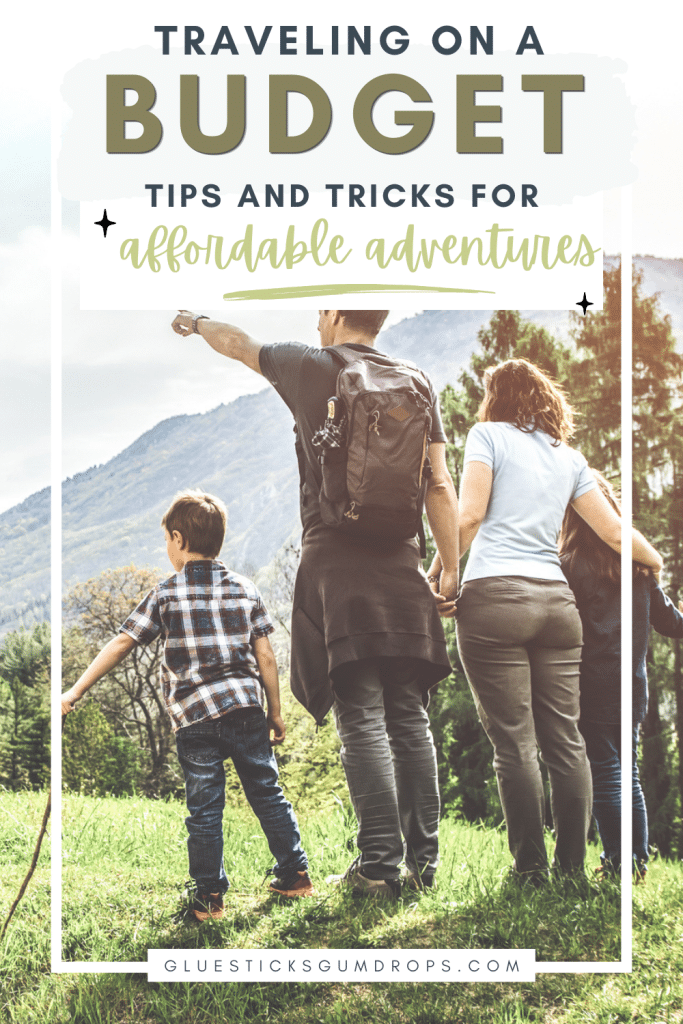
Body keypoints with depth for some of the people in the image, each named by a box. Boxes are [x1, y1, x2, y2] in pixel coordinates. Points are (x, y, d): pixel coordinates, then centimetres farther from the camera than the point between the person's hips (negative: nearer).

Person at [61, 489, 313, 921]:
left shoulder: (166, 595, -1)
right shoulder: (246, 589, 6)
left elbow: (120, 645, -1)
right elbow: (266, 658, 6)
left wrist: (75, 692, 5)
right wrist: (276, 712, 16)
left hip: (195, 716, -2)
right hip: (246, 708, 2)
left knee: (205, 809, 5)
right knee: (267, 793, 15)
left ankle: (209, 898, 11)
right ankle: (296, 875, 20)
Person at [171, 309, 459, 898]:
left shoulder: (309, 368, 4)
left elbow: (238, 344, 23)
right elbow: (440, 485, 5)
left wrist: (196, 324, 44)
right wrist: (450, 572, 10)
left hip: (335, 561, -3)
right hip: (400, 564, 3)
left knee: (362, 720, -6)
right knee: (409, 716, 8)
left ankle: (380, 864, -9)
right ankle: (424, 858, 11)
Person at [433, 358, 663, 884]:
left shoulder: (489, 435, 5)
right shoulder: (569, 456, 18)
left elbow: (470, 516, -6)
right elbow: (615, 531, 18)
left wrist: (436, 574, 2)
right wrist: (663, 565, 33)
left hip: (494, 597, -5)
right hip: (556, 601, 5)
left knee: (514, 742, -4)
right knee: (565, 740, 5)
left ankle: (531, 868, -4)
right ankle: (573, 866, 6)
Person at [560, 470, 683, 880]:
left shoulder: (570, 566, -9)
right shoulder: (639, 565, 7)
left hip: (592, 688, -5)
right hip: (633, 687, 5)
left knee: (604, 774, -2)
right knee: (628, 773, 13)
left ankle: (618, 862, -3)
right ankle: (640, 860, 14)